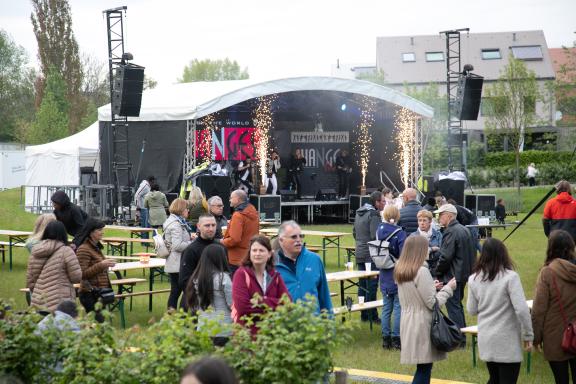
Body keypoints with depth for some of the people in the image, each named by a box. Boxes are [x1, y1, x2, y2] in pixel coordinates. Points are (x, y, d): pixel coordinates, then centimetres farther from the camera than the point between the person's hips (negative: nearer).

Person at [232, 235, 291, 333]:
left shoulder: (275, 276, 12)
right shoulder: (241, 274, -3)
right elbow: (242, 306, -15)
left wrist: (262, 300, -11)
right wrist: (274, 303, -7)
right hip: (246, 332, -4)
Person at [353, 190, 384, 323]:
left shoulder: (359, 213, 13)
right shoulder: (374, 215, -15)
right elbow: (375, 236, -23)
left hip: (359, 254, 9)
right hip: (371, 255, -9)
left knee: (362, 285, 12)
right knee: (371, 285, -4)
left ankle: (364, 315, 18)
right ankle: (372, 315, -1)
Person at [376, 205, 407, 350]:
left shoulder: (380, 230, 1)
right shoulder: (400, 233, -16)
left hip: (385, 276, 5)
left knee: (386, 308, 12)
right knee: (398, 307, 2)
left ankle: (386, 339, 16)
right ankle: (396, 339, 4)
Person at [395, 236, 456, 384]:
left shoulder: (400, 271, 7)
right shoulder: (421, 271, -18)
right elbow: (432, 303, -15)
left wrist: (431, 287, 19)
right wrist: (448, 288, -3)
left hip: (408, 323, 8)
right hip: (422, 325, -8)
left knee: (423, 368, 13)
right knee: (424, 369, -2)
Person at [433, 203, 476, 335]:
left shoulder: (451, 232, -18)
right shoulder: (464, 230, 12)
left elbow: (445, 257, -22)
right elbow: (472, 253, 17)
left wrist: (437, 272, -9)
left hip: (451, 276, -10)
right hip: (464, 274, 10)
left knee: (453, 307, -4)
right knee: (458, 305, 18)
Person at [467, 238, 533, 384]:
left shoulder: (474, 279, 0)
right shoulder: (510, 277, -15)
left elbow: (472, 310, 8)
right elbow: (522, 310, -17)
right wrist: (528, 335, -7)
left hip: (486, 340, 5)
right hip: (507, 341, -5)